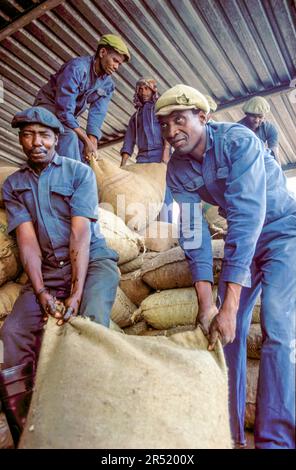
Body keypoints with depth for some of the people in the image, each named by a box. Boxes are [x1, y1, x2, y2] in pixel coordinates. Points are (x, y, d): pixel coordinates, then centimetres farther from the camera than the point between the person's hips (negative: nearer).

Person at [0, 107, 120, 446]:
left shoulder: (79, 172, -1)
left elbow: (80, 234, -11)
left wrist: (76, 293, -19)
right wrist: (41, 293, -15)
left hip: (93, 262, -2)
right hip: (47, 270, 3)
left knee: (91, 324, -29)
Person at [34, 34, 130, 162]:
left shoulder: (107, 84, -5)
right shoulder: (77, 68, -27)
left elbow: (97, 115, -14)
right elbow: (64, 111, -32)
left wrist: (92, 142, -29)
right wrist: (87, 141, -33)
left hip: (70, 117, 7)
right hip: (48, 106, -7)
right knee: (70, 136, -32)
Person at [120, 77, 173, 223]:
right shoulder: (135, 116, 26)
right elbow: (129, 141, 16)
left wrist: (166, 151, -18)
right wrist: (122, 165, 3)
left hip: (160, 154, -4)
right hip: (142, 157, 4)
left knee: (163, 193, -14)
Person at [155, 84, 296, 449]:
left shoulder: (238, 142, -26)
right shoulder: (177, 170, -9)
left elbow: (247, 219, -33)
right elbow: (192, 233, -12)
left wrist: (230, 306, -35)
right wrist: (206, 304, -18)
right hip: (242, 237, 5)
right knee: (225, 330, -1)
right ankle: (229, 432, 13)